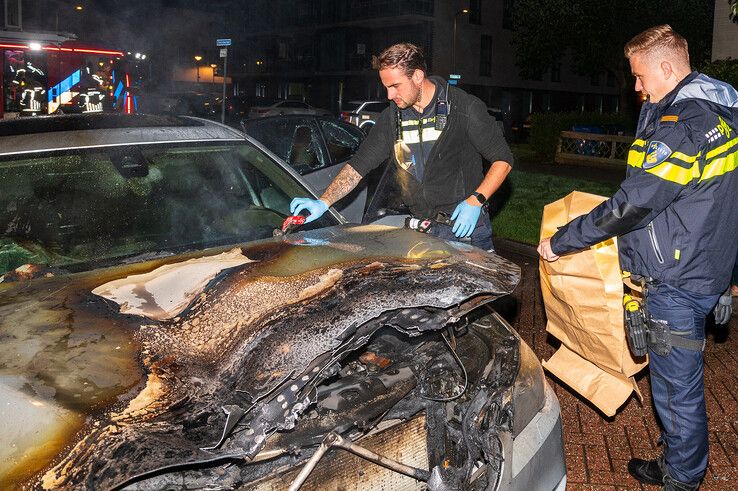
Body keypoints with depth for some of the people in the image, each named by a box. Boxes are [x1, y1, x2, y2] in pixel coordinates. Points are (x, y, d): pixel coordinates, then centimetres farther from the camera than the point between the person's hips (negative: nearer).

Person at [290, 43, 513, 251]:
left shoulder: (465, 107, -8)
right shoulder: (391, 118, 5)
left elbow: (503, 160, -5)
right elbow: (357, 166, 5)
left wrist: (475, 201, -17)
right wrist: (323, 202, -8)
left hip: (467, 226, -3)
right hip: (421, 229, 3)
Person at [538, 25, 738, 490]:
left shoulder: (684, 123, -22)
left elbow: (632, 204, -25)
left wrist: (560, 242, -17)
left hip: (679, 280, -10)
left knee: (678, 388, 5)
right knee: (679, 382, 22)